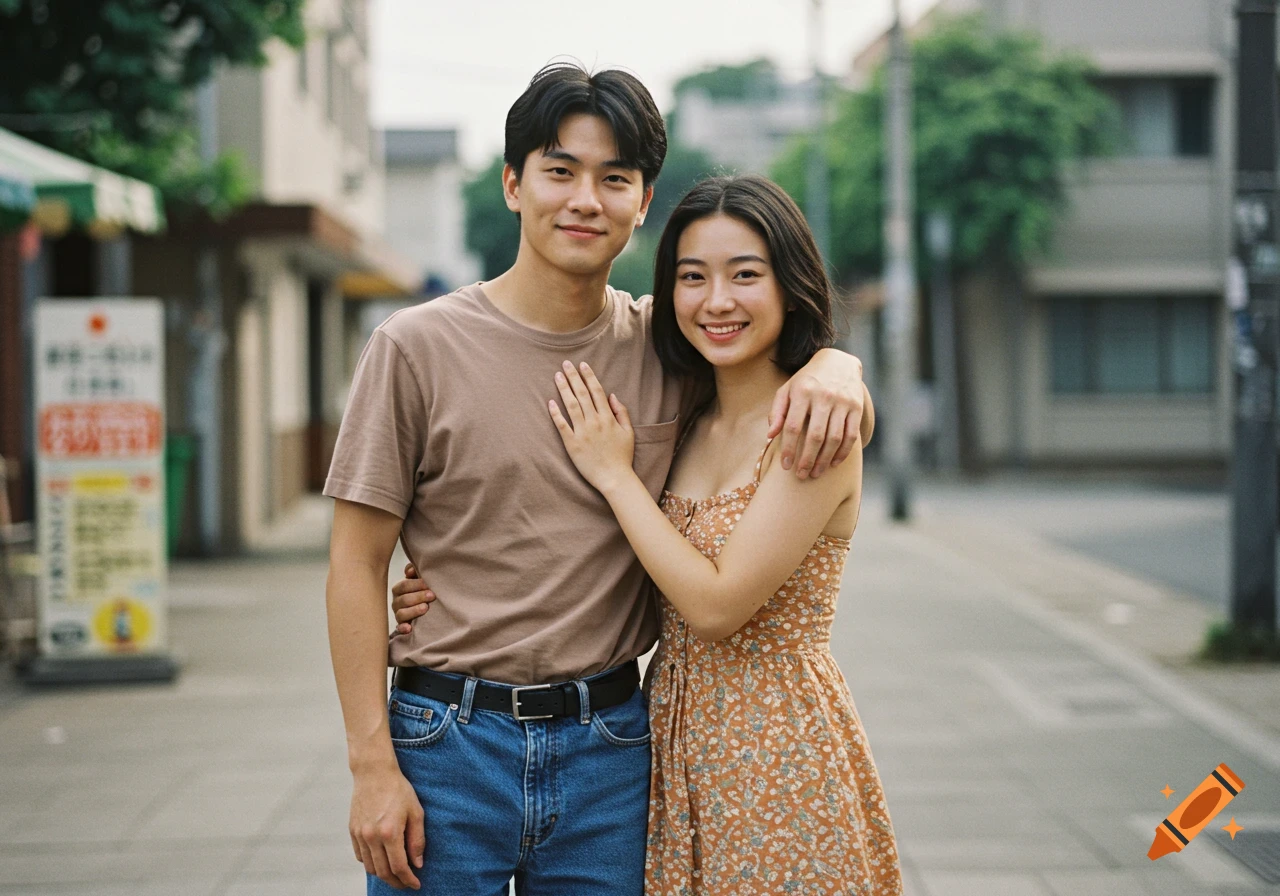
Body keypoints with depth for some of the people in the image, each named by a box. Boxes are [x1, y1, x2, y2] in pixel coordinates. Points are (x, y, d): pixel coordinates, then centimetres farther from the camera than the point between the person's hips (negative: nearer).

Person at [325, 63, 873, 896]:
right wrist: (373, 765, -9)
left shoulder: (667, 346, 4)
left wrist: (831, 369, -6)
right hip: (450, 737, -2)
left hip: (610, 746, 3)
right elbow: (358, 565, -3)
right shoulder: (418, 346, -4)